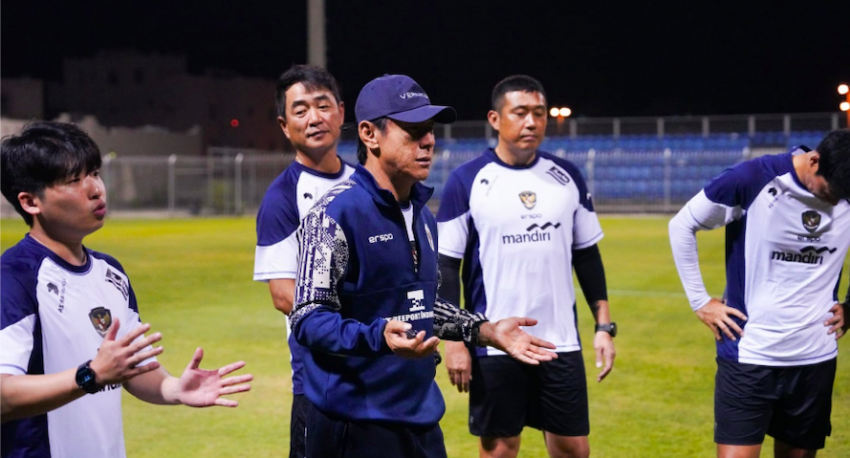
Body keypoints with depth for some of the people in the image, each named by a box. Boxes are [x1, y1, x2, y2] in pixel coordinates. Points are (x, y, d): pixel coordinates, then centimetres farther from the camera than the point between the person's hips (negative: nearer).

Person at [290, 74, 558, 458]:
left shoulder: (423, 216, 13)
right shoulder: (335, 213, -15)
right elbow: (308, 317, -19)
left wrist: (486, 331, 16)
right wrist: (378, 337, -33)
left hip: (423, 418, 8)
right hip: (354, 425, -8)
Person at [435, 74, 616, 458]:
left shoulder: (567, 177, 5)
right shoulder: (467, 181, -5)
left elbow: (587, 256, 11)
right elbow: (446, 266, -4)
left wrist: (604, 326, 5)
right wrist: (454, 340, -9)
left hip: (561, 343, 3)